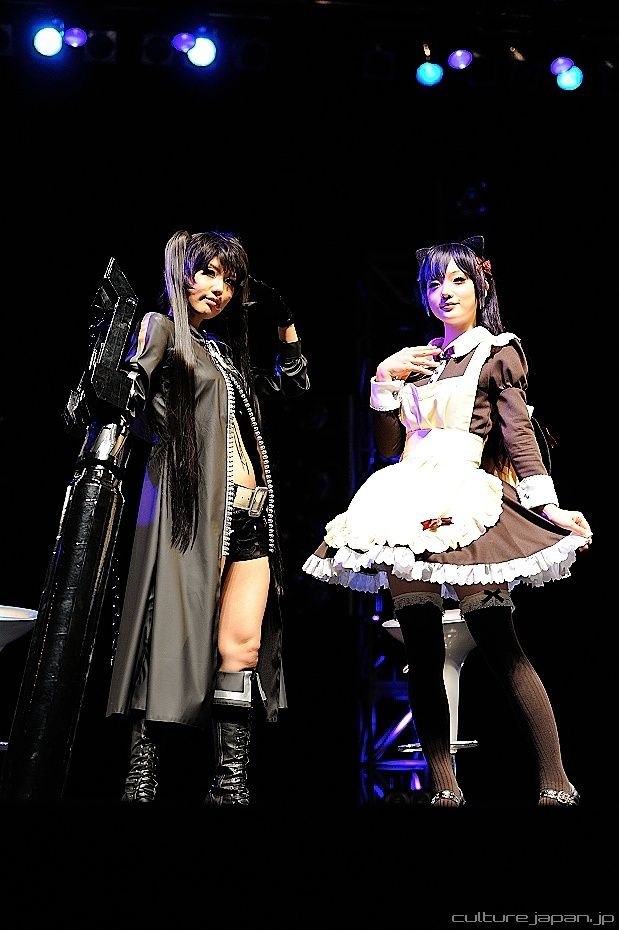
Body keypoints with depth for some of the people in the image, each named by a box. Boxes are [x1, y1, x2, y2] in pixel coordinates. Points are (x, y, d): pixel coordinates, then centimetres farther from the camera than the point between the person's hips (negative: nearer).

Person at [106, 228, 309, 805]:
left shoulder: (230, 351, 24)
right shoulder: (162, 330, 5)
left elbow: (293, 384, 36)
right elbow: (128, 398, -10)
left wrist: (284, 320, 29)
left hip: (248, 513, 6)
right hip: (189, 507, -6)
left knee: (243, 647, -2)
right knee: (173, 638, -10)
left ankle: (230, 785, 0)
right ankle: (142, 782, -6)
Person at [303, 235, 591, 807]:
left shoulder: (497, 352, 9)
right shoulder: (417, 360, 22)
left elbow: (519, 433, 0)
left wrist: (549, 506, -12)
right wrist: (385, 379, 8)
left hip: (466, 504, -5)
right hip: (410, 504, 5)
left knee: (499, 643, -12)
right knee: (422, 653, 1)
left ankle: (556, 784, -5)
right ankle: (443, 788, 7)